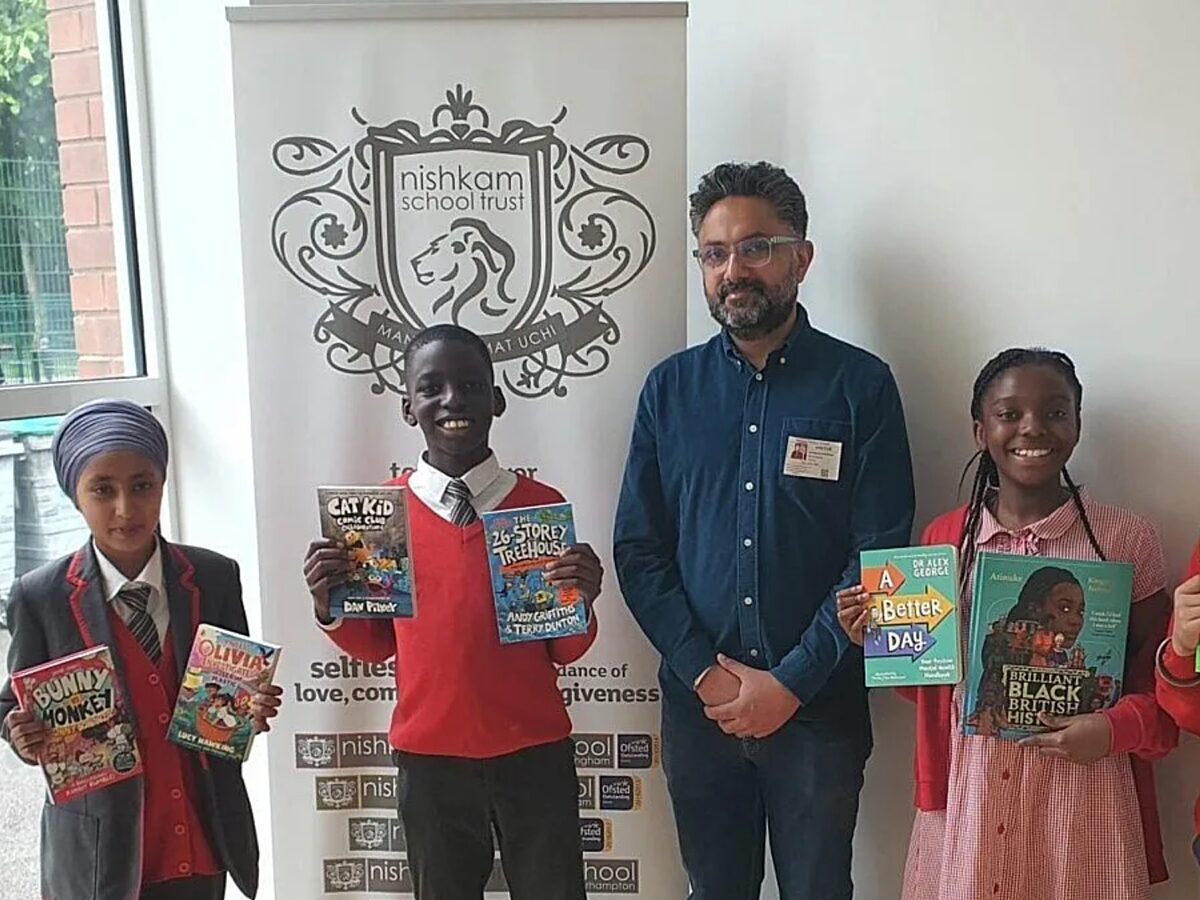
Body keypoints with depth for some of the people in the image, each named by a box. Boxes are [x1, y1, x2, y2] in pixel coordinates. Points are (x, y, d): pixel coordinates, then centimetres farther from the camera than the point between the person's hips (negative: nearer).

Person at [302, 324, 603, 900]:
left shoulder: (543, 505, -6)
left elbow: (566, 652, 1)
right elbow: (376, 645, 7)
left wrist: (581, 602, -19)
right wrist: (329, 606, -11)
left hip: (535, 755, -1)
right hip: (429, 760, 1)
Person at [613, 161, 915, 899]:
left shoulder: (860, 385, -5)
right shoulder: (671, 389, 3)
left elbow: (880, 557, -8)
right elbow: (637, 551, 1)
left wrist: (790, 682, -12)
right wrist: (705, 670, -9)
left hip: (818, 706, -2)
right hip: (698, 703, 2)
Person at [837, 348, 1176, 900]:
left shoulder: (1126, 538, -3)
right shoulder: (945, 537, 2)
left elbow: (1159, 684, 4)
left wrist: (1115, 729, -14)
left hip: (1082, 795, -1)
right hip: (969, 792, 2)